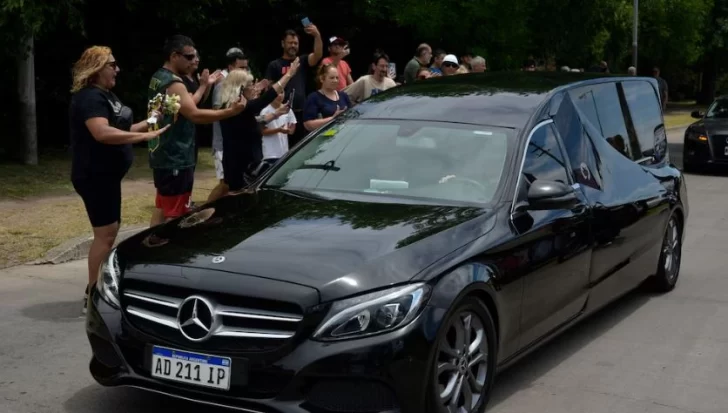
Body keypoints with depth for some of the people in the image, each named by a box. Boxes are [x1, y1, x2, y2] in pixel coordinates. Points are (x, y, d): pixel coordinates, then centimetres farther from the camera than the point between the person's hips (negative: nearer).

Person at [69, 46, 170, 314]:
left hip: (106, 174, 11)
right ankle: (92, 296, -4)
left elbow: (119, 130, 20)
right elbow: (103, 133, -31)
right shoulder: (90, 97, -18)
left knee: (111, 230, 15)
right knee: (105, 233, -10)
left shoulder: (106, 95, 16)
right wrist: (144, 136, -29)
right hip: (95, 175, -11)